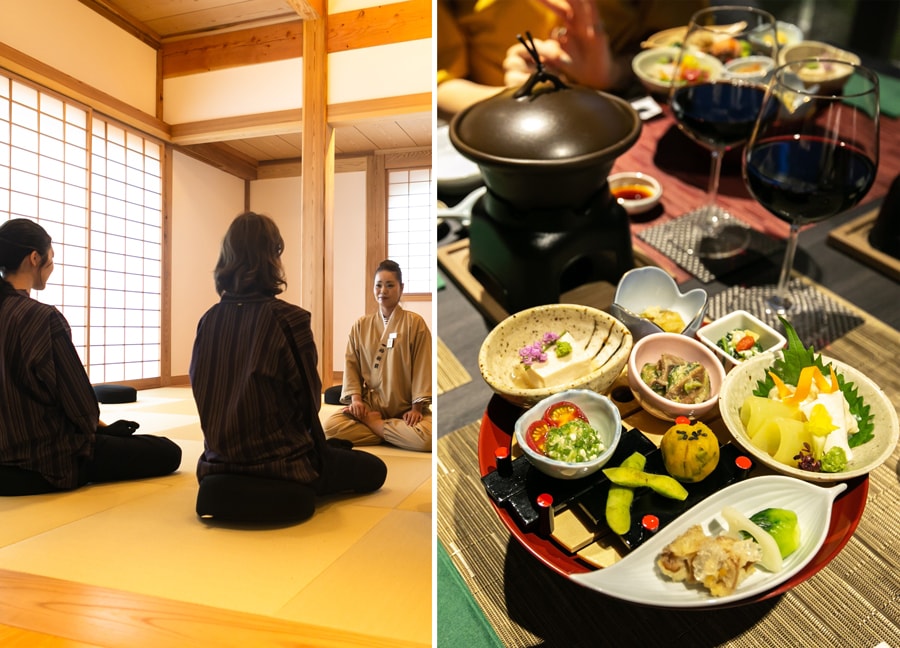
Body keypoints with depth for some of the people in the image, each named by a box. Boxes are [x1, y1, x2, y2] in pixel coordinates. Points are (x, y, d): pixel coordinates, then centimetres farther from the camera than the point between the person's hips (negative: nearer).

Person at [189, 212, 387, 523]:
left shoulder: (208, 320, -3)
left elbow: (202, 393, 7)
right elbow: (310, 399, -11)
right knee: (374, 469, 13)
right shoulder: (288, 317, -20)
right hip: (279, 468, -7)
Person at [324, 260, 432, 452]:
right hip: (369, 404, 2)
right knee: (331, 426, -23)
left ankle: (372, 423, -8)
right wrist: (355, 398, -9)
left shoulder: (414, 322, -3)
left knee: (427, 438, -32)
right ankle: (399, 434, -11)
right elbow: (351, 364, 6)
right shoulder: (361, 325, 8)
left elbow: (423, 368, -6)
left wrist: (416, 408, -12)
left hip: (405, 407, -2)